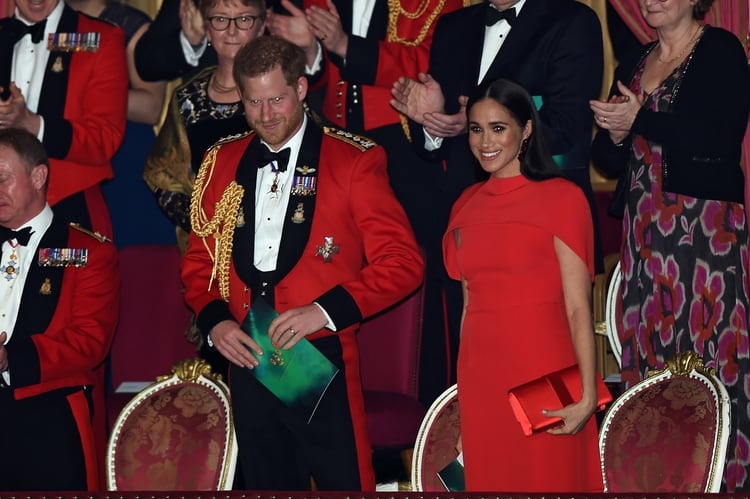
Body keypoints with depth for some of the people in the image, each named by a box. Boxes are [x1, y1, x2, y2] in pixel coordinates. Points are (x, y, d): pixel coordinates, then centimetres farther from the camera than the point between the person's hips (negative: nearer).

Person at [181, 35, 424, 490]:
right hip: (248, 361, 4)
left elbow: (403, 262, -7)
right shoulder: (221, 164, 10)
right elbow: (199, 260, 16)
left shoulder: (352, 162, -3)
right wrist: (215, 319, -3)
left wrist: (325, 310, -18)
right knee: (267, 483, 13)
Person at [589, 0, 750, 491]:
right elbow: (611, 161, 18)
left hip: (705, 226, -6)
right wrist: (616, 134, -4)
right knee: (649, 349, 2)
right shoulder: (632, 65, 16)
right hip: (646, 229, 6)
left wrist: (641, 120, -12)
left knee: (704, 347, -8)